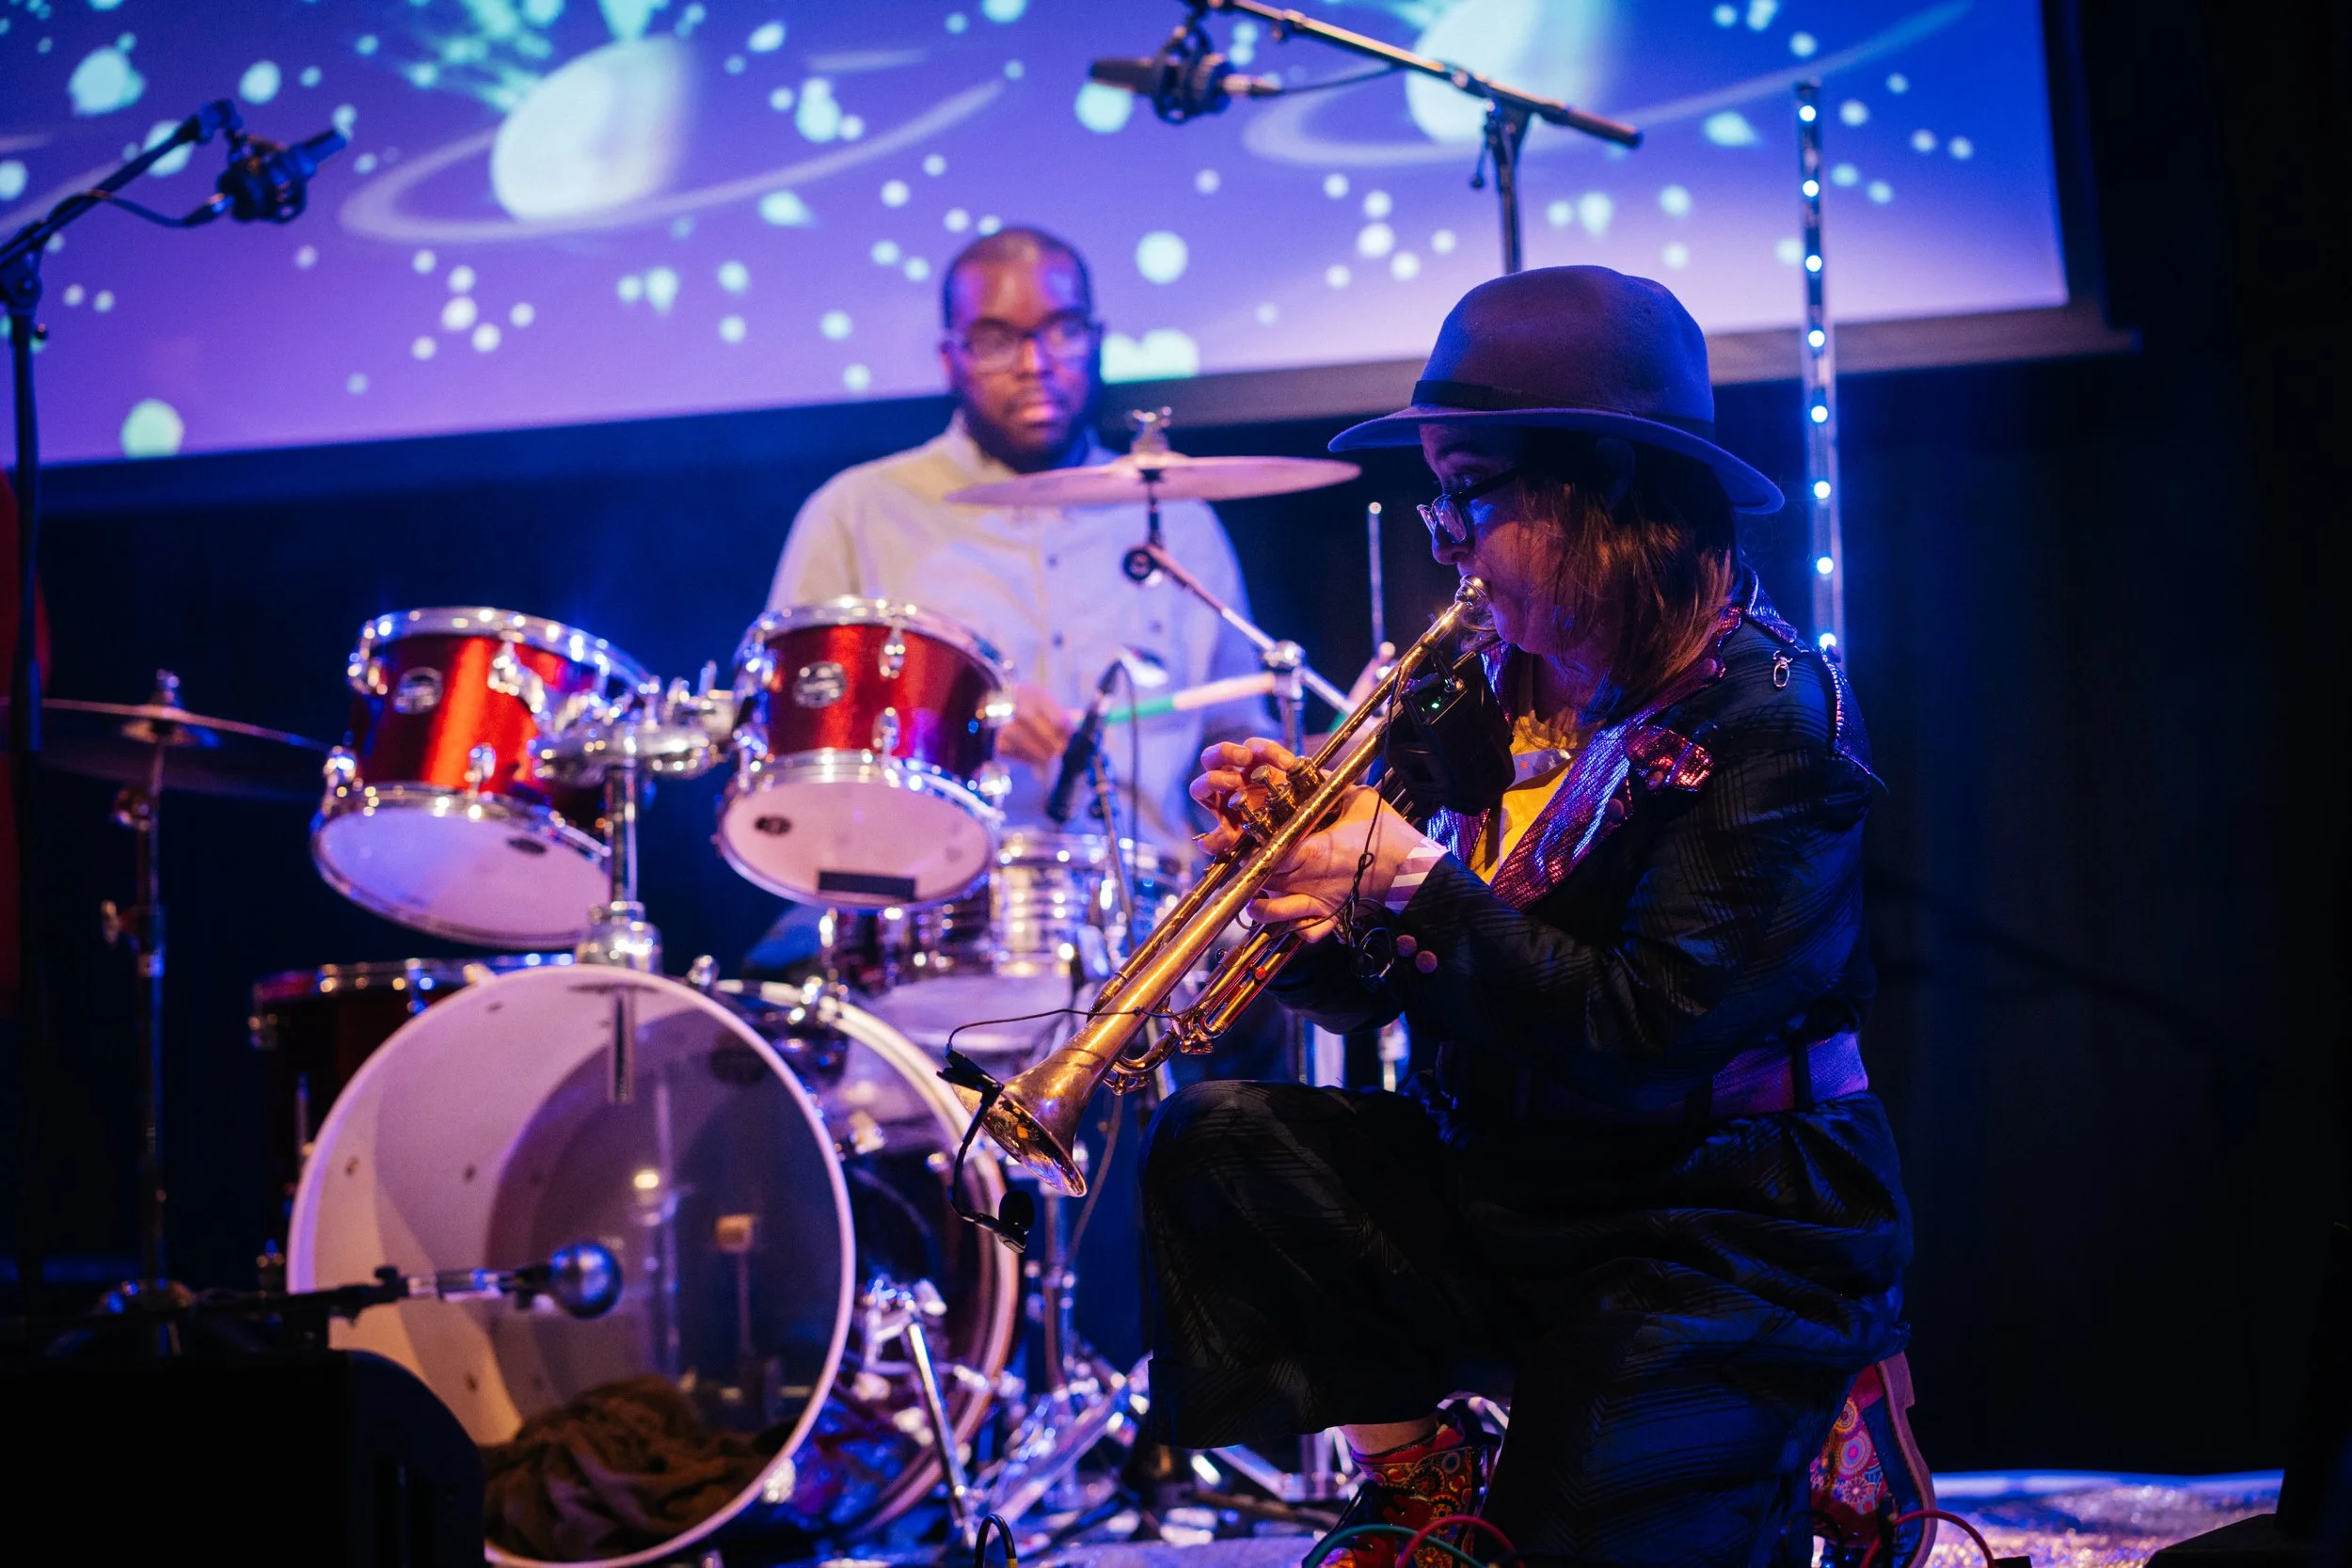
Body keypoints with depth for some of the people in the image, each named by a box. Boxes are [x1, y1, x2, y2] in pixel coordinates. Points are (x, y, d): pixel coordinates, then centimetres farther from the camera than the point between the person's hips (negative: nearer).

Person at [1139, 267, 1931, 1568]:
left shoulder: (1767, 718, -18)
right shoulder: (1505, 687, 3)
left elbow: (1649, 1044, -25)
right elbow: (1396, 987, 6)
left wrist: (1410, 883, -23)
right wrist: (1297, 864, -14)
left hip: (1720, 1252, -7)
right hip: (1509, 1195, 7)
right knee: (1214, 1146, -9)